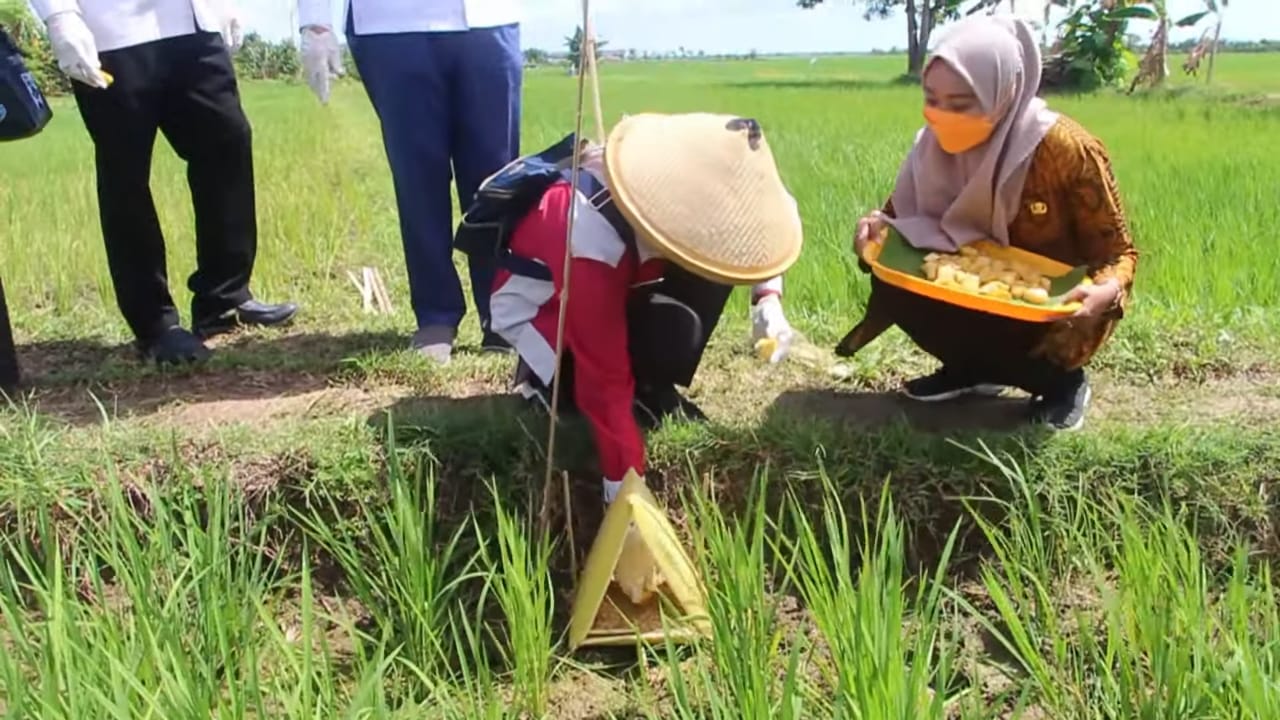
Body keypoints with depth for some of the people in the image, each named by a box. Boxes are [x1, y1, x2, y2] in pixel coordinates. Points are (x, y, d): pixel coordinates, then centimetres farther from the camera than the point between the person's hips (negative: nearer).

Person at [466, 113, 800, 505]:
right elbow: (605, 383, -36)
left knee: (713, 266, -19)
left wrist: (768, 300, -22)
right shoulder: (593, 246, -43)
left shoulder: (687, 190, -26)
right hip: (534, 304, -6)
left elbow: (758, 224, -5)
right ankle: (545, 375, -3)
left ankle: (649, 387, -1)